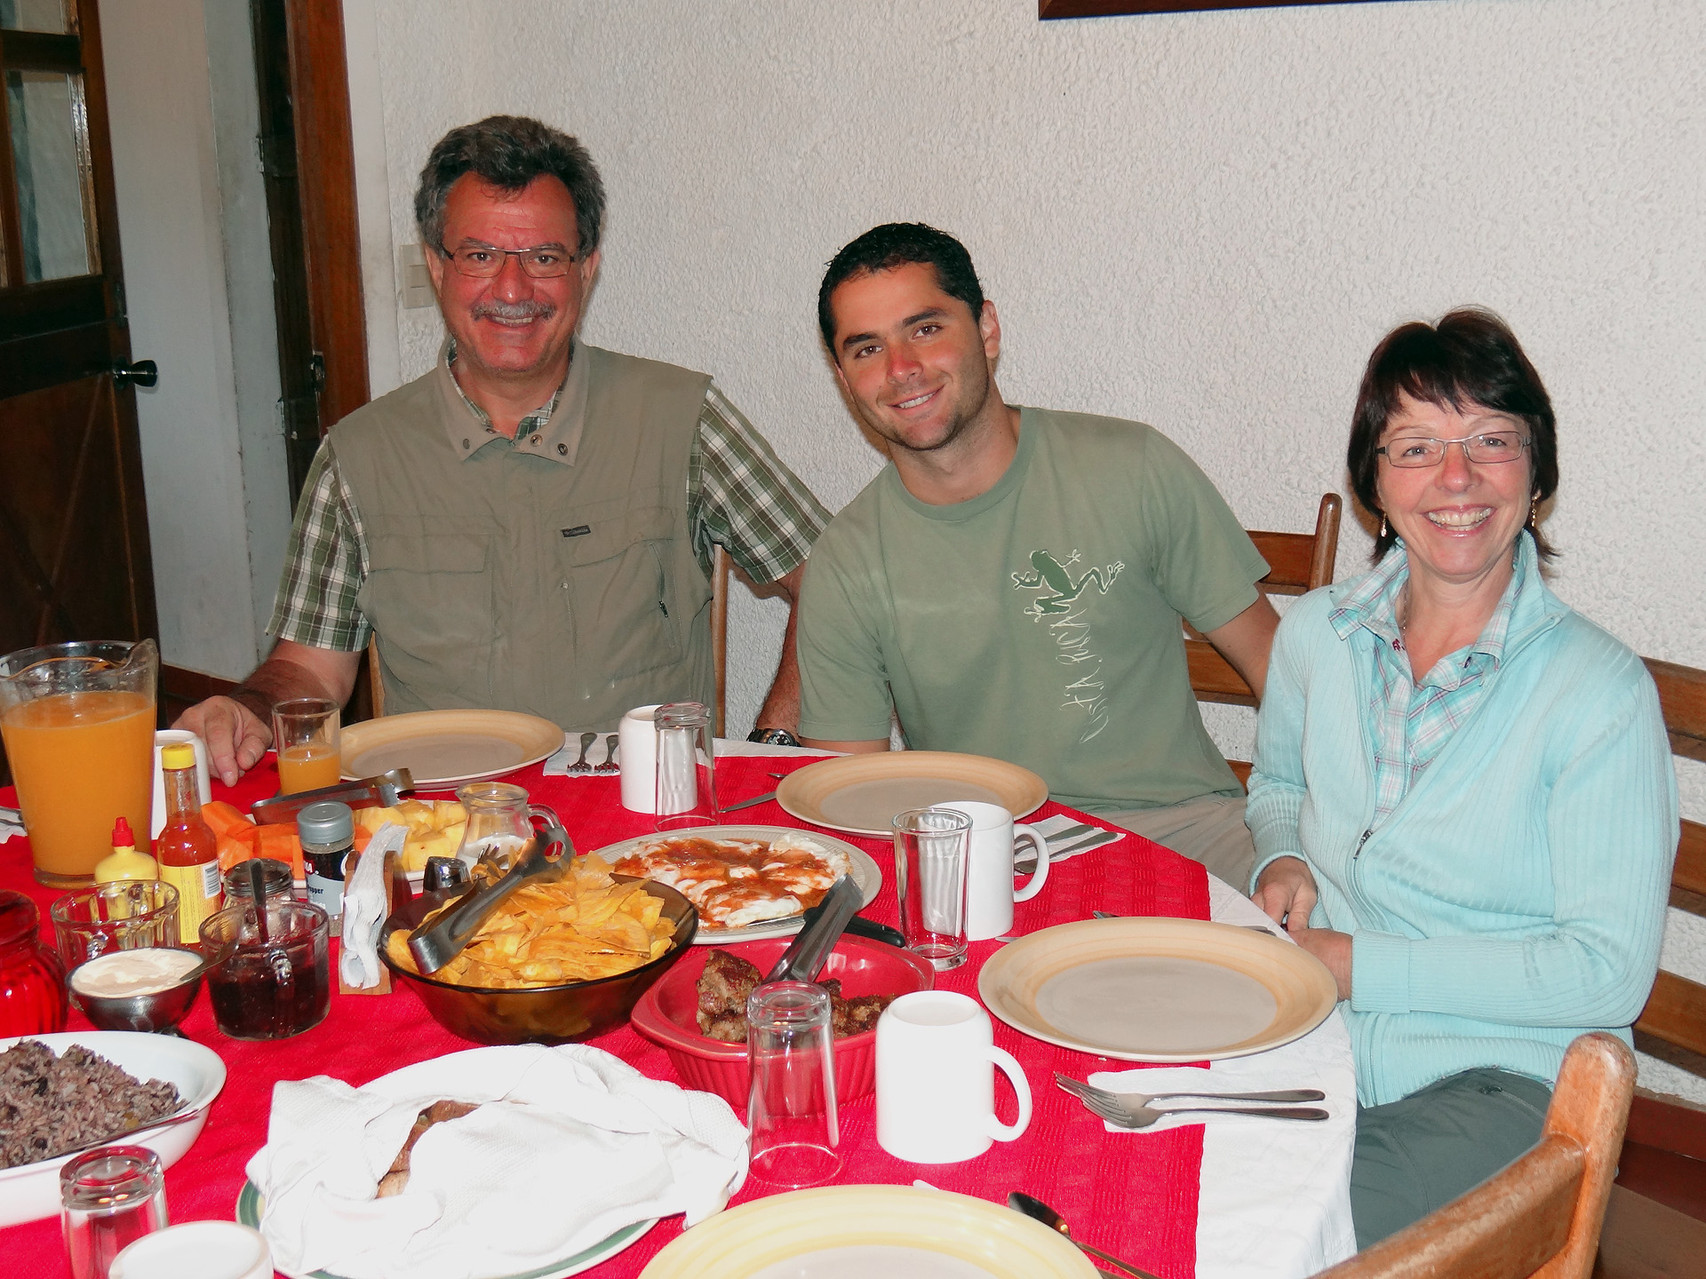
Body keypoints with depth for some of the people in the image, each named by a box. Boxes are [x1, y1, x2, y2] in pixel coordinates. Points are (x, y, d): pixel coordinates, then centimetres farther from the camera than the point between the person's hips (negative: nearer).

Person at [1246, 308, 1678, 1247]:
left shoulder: (1600, 690, -12)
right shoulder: (1315, 632, 4)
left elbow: (1606, 973, -13)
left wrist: (1359, 965, -16)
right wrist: (1283, 859, 1)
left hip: (1499, 1075, -4)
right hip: (1313, 1034, 5)